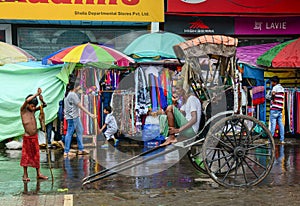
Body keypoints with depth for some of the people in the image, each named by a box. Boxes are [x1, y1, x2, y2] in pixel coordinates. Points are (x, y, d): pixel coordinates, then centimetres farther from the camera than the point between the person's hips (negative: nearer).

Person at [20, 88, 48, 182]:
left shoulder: (33, 110, 7)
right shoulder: (23, 110, -7)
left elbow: (44, 105, 10)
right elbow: (27, 100, -26)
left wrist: (41, 99, -10)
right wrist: (36, 94, -21)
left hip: (35, 137, 5)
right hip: (27, 137, -5)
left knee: (36, 155, 9)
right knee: (26, 155, 2)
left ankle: (38, 174, 15)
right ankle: (25, 175, 11)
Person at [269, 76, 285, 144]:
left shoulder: (275, 87, -6)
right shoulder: (282, 88, 19)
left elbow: (273, 93, -27)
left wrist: (273, 99, -11)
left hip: (274, 108, -8)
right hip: (280, 108, 8)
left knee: (273, 124, -8)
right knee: (280, 124, 7)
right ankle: (282, 139, 6)